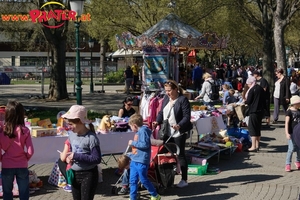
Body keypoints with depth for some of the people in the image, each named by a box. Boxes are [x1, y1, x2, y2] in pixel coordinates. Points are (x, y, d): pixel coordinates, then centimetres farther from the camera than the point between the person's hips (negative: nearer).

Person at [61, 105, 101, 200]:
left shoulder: (91, 138, -21)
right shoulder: (71, 134, 2)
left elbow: (97, 159, -23)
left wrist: (76, 156, -23)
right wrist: (68, 157, -5)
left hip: (88, 175, -7)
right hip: (74, 174, 8)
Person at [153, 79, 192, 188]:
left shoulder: (183, 100, -13)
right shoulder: (166, 98, 9)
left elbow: (187, 116, -17)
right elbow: (161, 112, 15)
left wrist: (179, 125, -32)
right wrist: (157, 122, -2)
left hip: (179, 133, -7)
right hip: (167, 132, 7)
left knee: (180, 155, 2)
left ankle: (184, 180, 12)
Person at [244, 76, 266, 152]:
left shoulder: (252, 90, -15)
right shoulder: (260, 88, 10)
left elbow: (248, 101, -14)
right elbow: (264, 100, 14)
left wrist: (245, 101, 6)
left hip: (254, 111, -8)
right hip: (261, 110, 8)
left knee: (252, 128, -3)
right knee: (258, 128, 15)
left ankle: (253, 147, -4)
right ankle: (257, 146, 20)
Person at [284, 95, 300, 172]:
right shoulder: (289, 111, -10)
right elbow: (287, 123, -16)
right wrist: (287, 133, -24)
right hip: (292, 133, -6)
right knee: (291, 149, -7)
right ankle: (287, 164, 1)